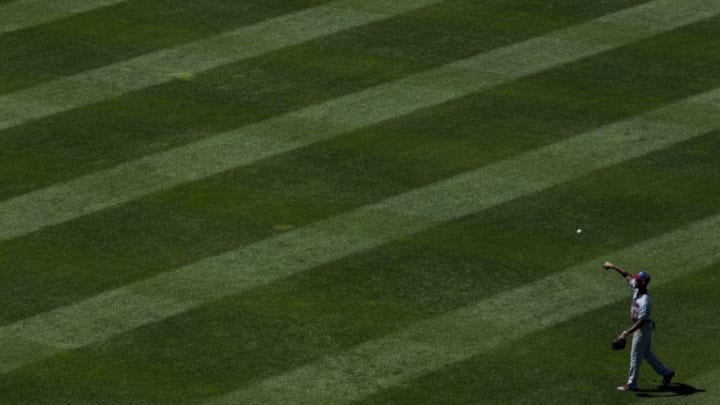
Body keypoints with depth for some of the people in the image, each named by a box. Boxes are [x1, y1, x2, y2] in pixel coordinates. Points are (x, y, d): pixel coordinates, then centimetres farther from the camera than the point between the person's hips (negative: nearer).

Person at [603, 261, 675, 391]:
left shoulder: (644, 301, -32)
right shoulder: (637, 288, -7)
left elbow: (641, 321, -32)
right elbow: (626, 275, 9)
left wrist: (627, 332, -35)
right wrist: (613, 267, 8)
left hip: (643, 328, -9)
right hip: (638, 327, 9)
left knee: (635, 356, 4)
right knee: (646, 353, 22)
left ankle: (631, 384, 17)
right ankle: (666, 373, 31)